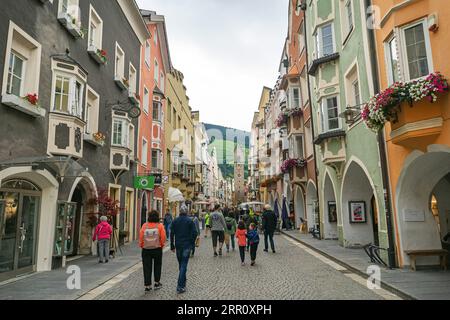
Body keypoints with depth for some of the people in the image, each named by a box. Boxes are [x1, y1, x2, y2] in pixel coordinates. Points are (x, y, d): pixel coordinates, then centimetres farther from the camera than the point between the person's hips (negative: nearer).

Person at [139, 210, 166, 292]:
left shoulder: (144, 225, -2)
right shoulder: (160, 226, -7)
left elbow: (141, 237, -4)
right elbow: (163, 237, -10)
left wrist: (141, 246, 9)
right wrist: (162, 245, 6)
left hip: (146, 249, 1)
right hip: (157, 249, -1)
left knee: (147, 267, 8)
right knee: (157, 266, 17)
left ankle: (147, 286, 9)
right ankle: (157, 283, 24)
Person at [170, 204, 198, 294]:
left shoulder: (175, 221, 2)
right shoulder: (190, 221, -7)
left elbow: (172, 234, 3)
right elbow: (194, 233, -10)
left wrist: (172, 246, 9)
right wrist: (191, 243, 4)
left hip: (178, 246, 3)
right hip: (187, 246, -3)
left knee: (181, 264, 19)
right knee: (184, 265, -3)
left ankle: (183, 282, 34)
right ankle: (180, 286, -8)